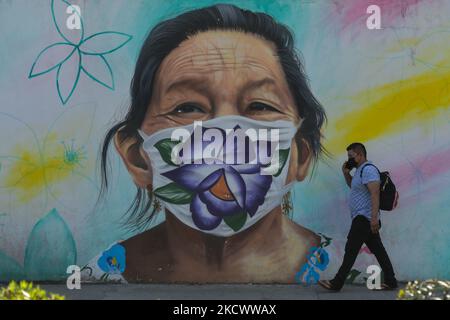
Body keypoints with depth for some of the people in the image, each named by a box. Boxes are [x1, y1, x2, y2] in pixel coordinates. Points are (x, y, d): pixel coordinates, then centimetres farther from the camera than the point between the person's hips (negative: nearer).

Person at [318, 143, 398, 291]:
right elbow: (353, 186, 36)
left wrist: (374, 217, -30)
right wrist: (346, 173, 17)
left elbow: (375, 194, -24)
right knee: (378, 250, 10)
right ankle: (390, 281, 12)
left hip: (364, 218, -11)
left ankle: (337, 283, -3)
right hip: (365, 219, 11)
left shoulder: (368, 169, -15)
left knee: (351, 250, -7)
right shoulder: (360, 170, 18)